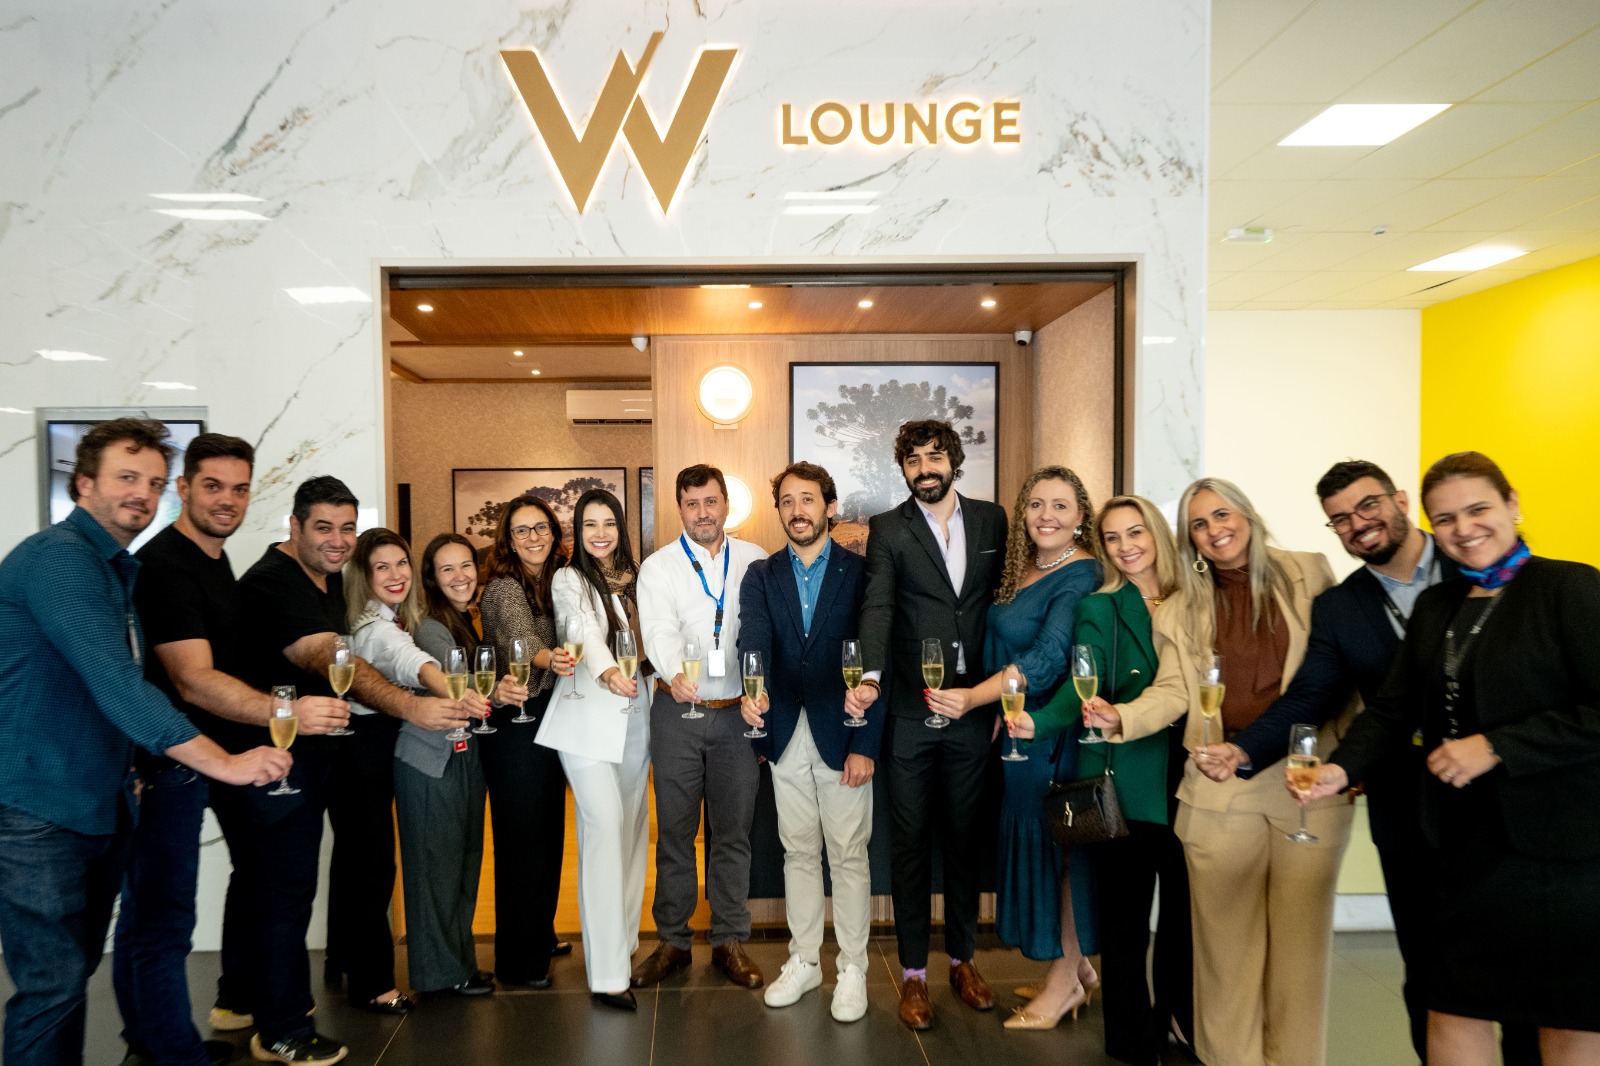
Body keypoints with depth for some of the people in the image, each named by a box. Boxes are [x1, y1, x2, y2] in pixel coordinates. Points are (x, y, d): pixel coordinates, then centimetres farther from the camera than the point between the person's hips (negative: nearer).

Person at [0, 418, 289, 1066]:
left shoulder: (122, 569, 13)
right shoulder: (57, 558, -17)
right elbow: (116, 685, -26)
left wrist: (134, 766, 10)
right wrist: (223, 762, -28)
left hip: (102, 807, 9)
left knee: (77, 970, 16)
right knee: (55, 985, -4)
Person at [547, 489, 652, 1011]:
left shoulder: (634, 579, 13)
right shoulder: (569, 581, -2)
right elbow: (584, 631, -22)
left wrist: (648, 668, 0)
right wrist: (606, 671, -39)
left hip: (634, 715, 6)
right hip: (587, 718, -5)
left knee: (634, 827, 8)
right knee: (605, 824, -14)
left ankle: (622, 943, 22)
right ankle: (607, 973, -10)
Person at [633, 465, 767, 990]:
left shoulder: (754, 560, 5)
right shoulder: (658, 567, 0)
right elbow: (659, 631, -16)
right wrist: (676, 674, -36)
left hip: (738, 711, 1)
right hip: (678, 711, -1)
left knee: (733, 830, 9)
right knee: (675, 830, 9)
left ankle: (730, 941, 23)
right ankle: (673, 940, 23)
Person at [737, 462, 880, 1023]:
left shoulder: (861, 572, -3)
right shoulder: (760, 576, 6)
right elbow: (754, 641, -12)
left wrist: (865, 744, -12)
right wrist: (752, 690, -33)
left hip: (842, 735, -3)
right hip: (786, 736, 3)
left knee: (848, 855, 6)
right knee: (798, 852, 15)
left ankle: (853, 968, 22)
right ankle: (804, 960, 30)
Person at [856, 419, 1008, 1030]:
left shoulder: (991, 520, 6)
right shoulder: (888, 530, -2)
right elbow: (876, 608, -16)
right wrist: (869, 676, -33)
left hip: (973, 708, 2)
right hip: (910, 711, -2)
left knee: (965, 837, 15)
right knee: (910, 841, 7)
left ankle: (963, 960, 31)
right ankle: (913, 973, 21)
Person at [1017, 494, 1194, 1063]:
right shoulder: (1100, 609, -1)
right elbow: (1083, 685, -14)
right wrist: (1040, 721, -33)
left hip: (1188, 782, 3)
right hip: (1128, 786, -3)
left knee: (1186, 910, 10)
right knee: (1125, 917, 5)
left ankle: (1181, 1018, 32)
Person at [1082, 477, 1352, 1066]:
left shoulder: (1308, 575, 6)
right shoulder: (1183, 608, 11)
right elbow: (1173, 691, 3)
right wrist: (1121, 718, -15)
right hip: (1220, 789, 1)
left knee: (1300, 934, 7)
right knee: (1227, 936, 7)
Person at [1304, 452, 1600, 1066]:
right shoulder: (1435, 606, 10)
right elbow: (1394, 706, 7)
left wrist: (1496, 747, -20)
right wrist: (1343, 768, -8)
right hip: (1461, 842, 6)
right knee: (1453, 1012, 12)